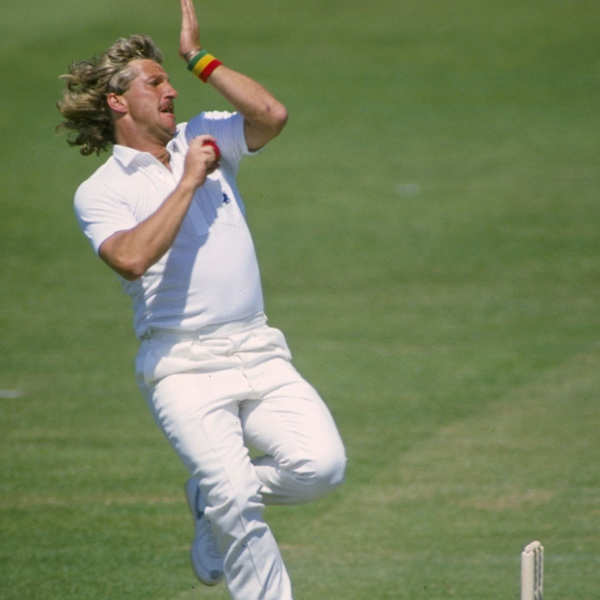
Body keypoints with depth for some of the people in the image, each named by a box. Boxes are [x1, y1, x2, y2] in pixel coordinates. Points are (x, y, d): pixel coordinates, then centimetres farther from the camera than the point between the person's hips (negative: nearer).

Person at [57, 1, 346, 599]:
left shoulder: (204, 137, 16)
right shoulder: (99, 191, 1)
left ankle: (210, 501, 11)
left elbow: (272, 115, -3)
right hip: (182, 365, -4)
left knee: (321, 465, -16)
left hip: (258, 353, 4)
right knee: (234, 499, -21)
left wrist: (199, 58, 2)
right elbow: (132, 259, -19)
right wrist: (188, 183, -11)